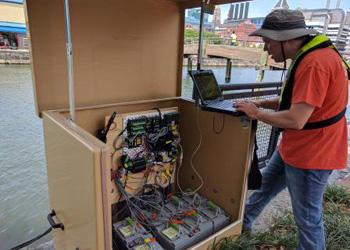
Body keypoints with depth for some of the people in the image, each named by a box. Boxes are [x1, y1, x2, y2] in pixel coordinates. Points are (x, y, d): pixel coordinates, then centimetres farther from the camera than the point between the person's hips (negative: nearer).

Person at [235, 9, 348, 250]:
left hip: (310, 155, -10)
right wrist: (260, 103, 5)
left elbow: (296, 119, -29)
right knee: (265, 184, 25)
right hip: (292, 148, 10)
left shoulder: (315, 63, -27)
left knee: (308, 217, 8)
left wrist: (257, 113, -15)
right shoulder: (307, 56, 7)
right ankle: (242, 222, 48)